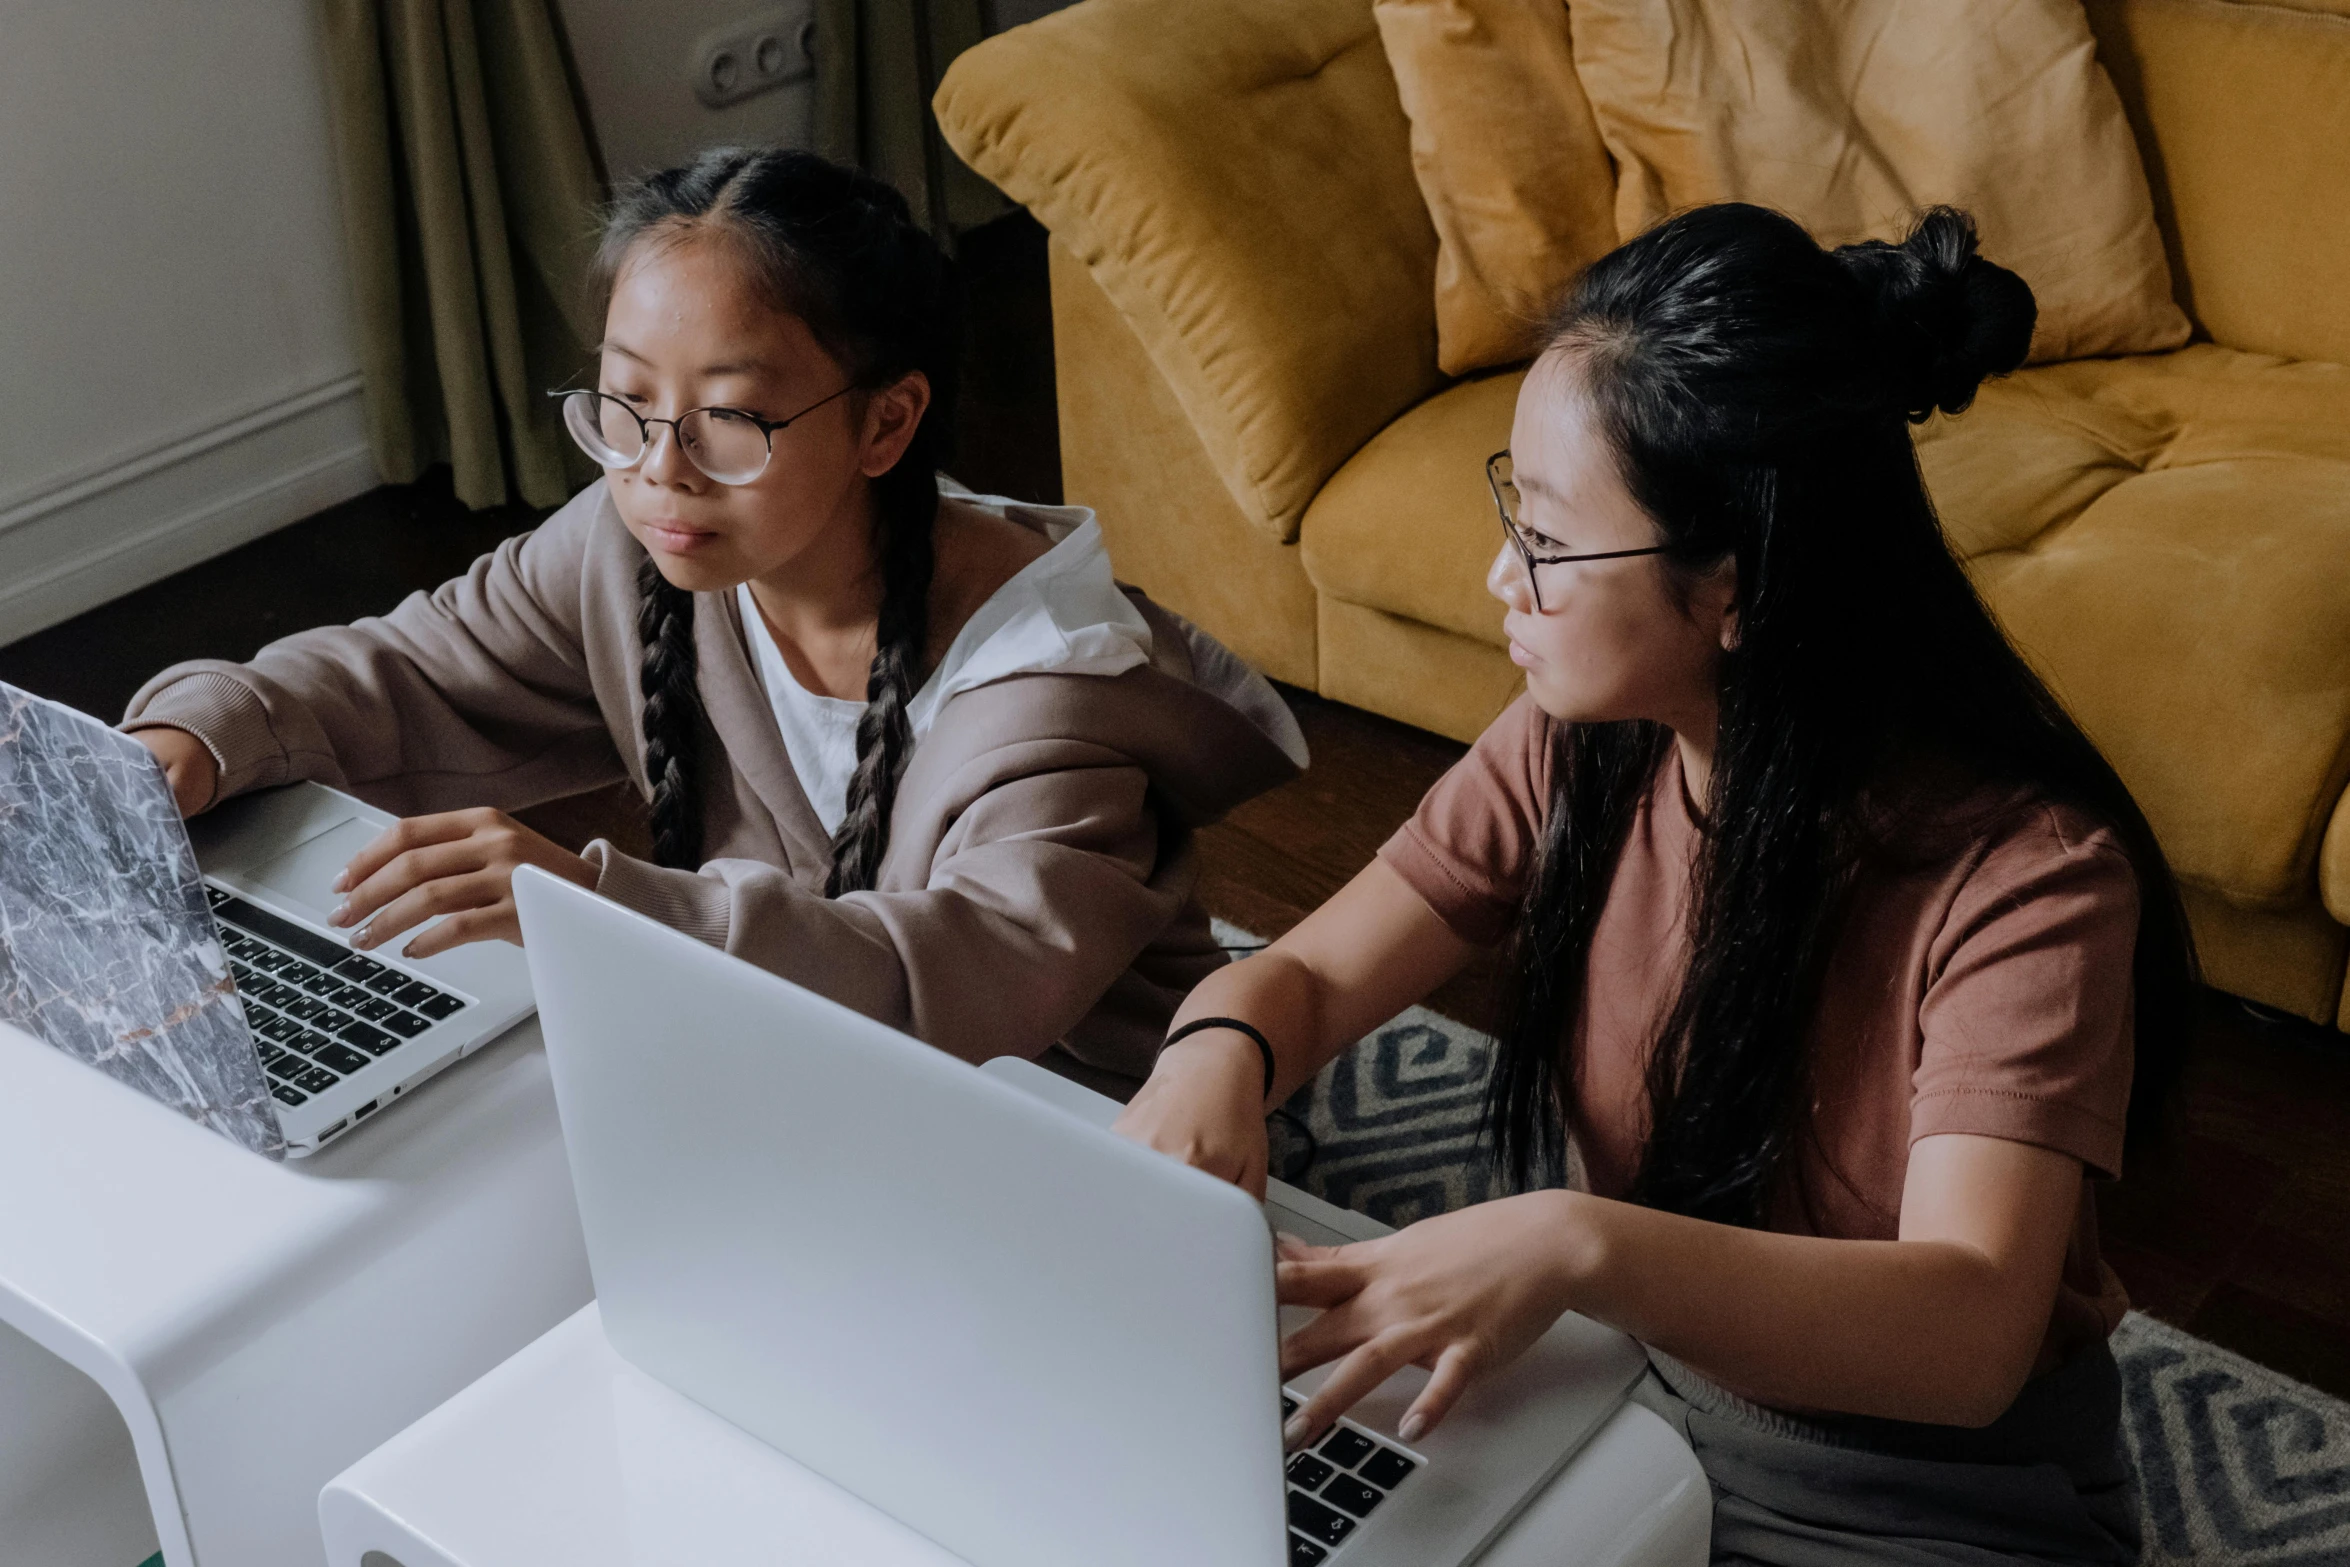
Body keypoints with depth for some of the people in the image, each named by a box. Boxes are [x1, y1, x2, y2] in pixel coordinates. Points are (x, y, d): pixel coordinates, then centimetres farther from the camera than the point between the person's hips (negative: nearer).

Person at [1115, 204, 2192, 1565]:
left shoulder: (2024, 877, -26)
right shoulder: (1580, 753, -8)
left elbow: (1969, 1337, -36)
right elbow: (1309, 977, -2)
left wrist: (1581, 1247, -52)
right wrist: (1219, 1050, -27)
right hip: (1605, 1405, 5)